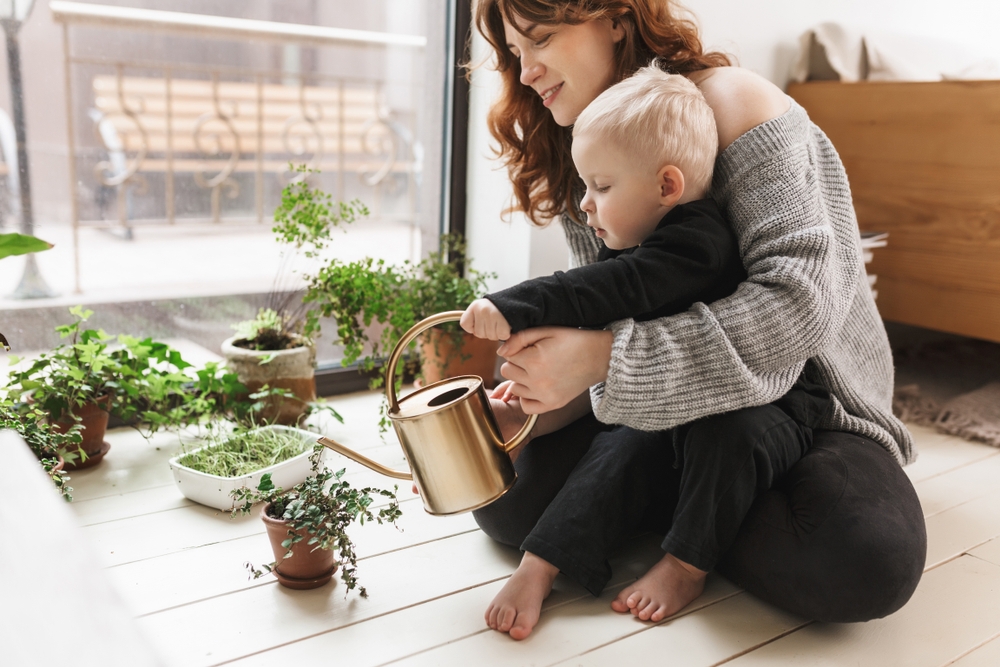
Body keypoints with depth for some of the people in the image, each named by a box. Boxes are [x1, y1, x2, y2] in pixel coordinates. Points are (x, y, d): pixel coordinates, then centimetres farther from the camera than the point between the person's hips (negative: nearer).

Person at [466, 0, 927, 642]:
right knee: (508, 496, -11)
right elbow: (605, 333, 2)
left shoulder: (730, 100, -18)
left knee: (868, 558, -33)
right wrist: (541, 407, -18)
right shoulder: (580, 165, 3)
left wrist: (604, 357, -36)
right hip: (665, 411, 4)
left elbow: (800, 298, -31)